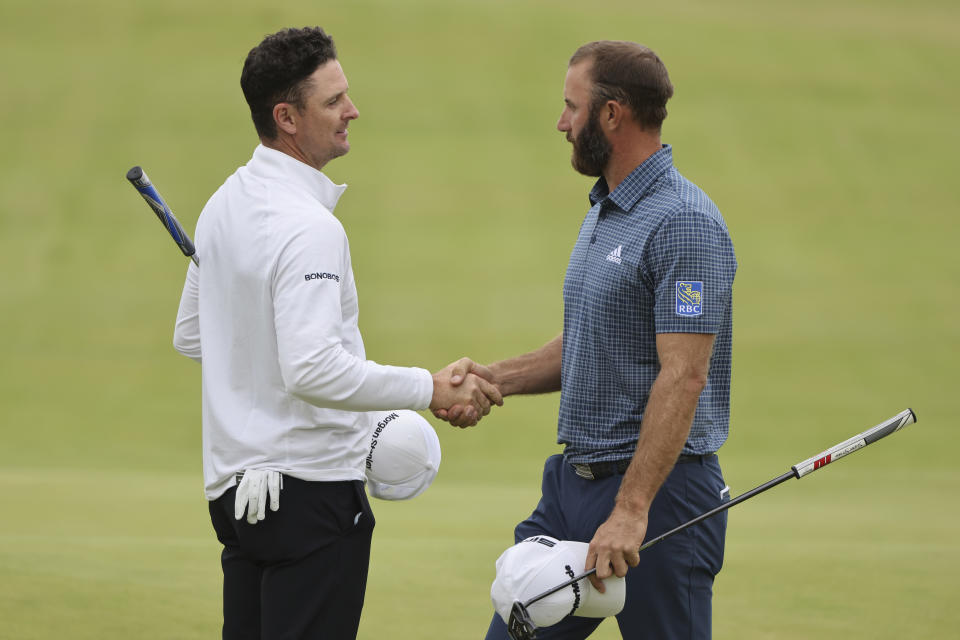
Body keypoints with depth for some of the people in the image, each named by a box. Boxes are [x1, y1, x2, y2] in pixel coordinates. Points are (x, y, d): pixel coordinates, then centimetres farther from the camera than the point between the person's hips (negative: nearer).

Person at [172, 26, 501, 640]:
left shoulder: (225, 204, 10)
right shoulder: (309, 227, -20)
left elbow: (191, 336, 21)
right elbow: (312, 369, -28)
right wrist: (430, 389, -22)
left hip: (235, 486, 9)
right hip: (311, 489, -9)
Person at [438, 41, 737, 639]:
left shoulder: (684, 223, -16)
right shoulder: (604, 212, 16)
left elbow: (683, 377, -22)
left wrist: (631, 510, -27)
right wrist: (493, 377, 8)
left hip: (657, 487, -9)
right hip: (574, 479, 9)